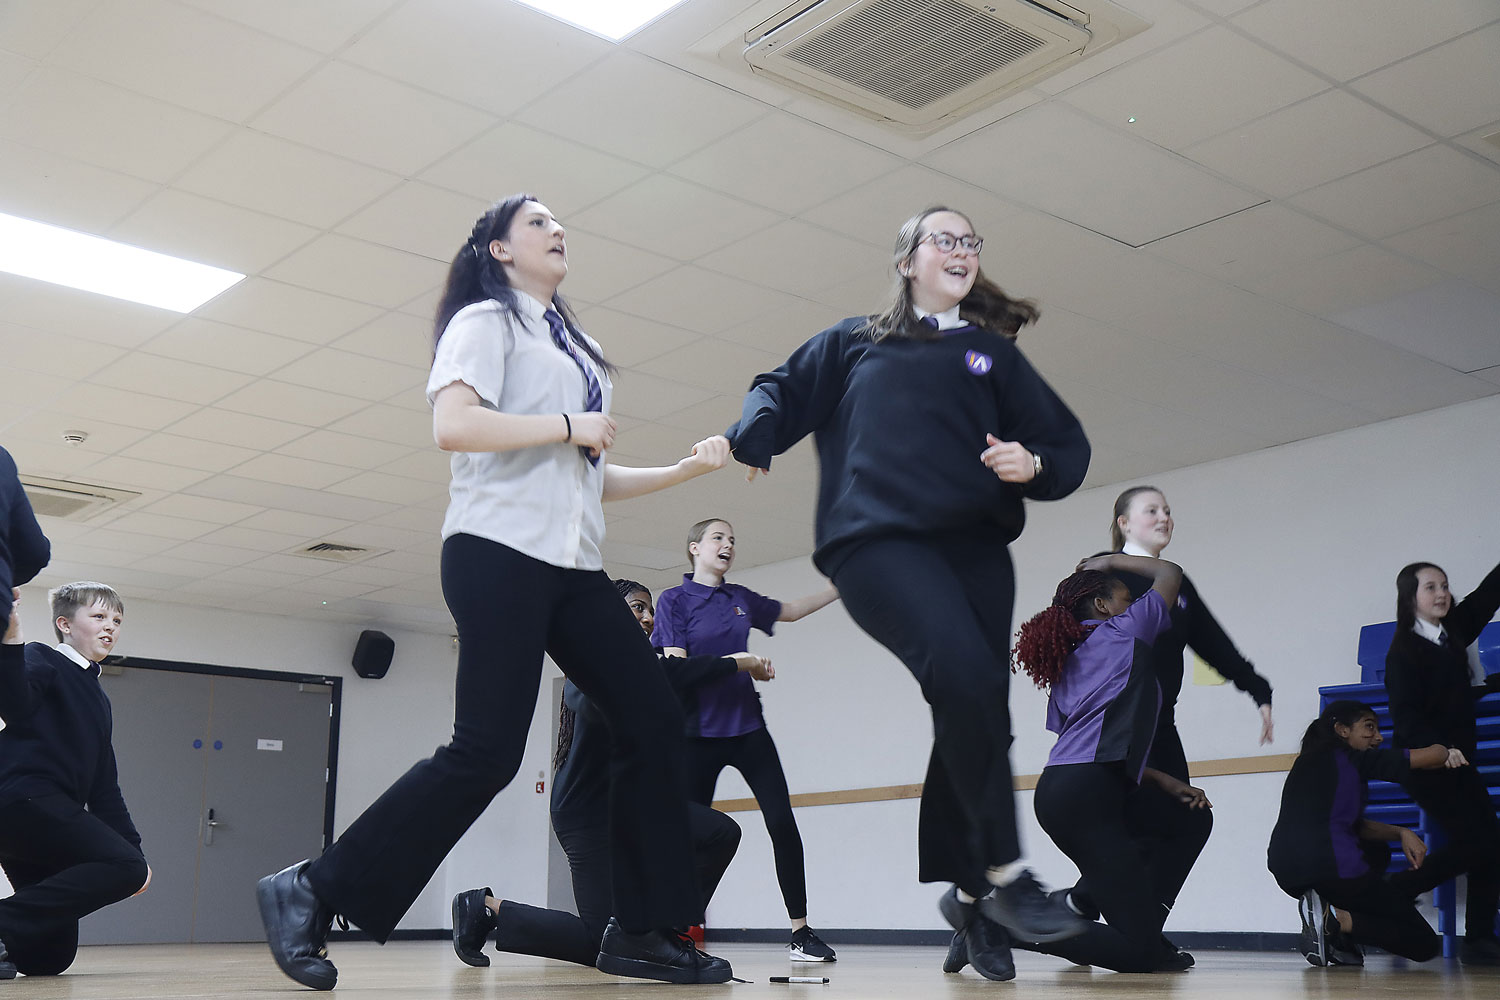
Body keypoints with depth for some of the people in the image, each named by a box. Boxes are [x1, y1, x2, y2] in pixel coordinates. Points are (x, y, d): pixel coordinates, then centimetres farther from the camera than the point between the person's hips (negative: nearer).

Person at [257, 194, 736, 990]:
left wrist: (686, 468, 15)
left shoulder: (576, 350, 25)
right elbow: (453, 426, -17)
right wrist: (569, 427, -10)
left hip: (575, 565, 8)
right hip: (500, 551, -8)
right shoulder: (485, 320, 1)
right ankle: (309, 892, -6)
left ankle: (642, 932, 5)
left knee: (652, 722, -1)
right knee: (486, 750, -16)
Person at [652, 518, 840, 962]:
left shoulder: (739, 598, 14)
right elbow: (675, 666, -10)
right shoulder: (674, 600, -1)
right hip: (698, 732, -4)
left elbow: (791, 610, 29)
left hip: (747, 727, 4)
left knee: (782, 823, -6)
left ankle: (800, 932, -1)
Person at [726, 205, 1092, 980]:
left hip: (974, 545, 4)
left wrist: (1032, 463, -4)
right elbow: (783, 392, 20)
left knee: (972, 712, 0)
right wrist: (748, 439, -1)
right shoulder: (854, 342, 20)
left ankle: (968, 894, 14)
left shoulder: (995, 356, 22)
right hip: (877, 539, -3)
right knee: (966, 676, -26)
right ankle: (1006, 871, -18)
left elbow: (1069, 444, 18)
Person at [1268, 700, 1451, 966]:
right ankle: (1335, 918, -15)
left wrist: (1400, 832, 9)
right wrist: (1446, 754, 19)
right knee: (1423, 944, 7)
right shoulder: (1351, 759, 1)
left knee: (1377, 851, 38)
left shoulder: (1308, 763, 23)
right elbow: (1434, 754, -4)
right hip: (1333, 870, -8)